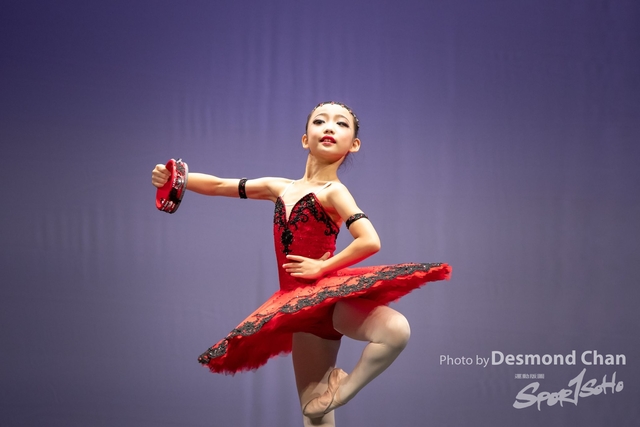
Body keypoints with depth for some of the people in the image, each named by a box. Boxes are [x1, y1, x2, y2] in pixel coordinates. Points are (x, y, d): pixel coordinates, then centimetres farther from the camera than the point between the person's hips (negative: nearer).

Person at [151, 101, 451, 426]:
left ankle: (342, 391, -16)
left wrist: (322, 267, -13)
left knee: (395, 329, -36)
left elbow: (370, 241, -20)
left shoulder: (333, 192, -6)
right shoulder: (280, 188, 11)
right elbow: (218, 185, 18)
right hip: (301, 305, 5)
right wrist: (175, 179, 4)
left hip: (330, 295, -5)